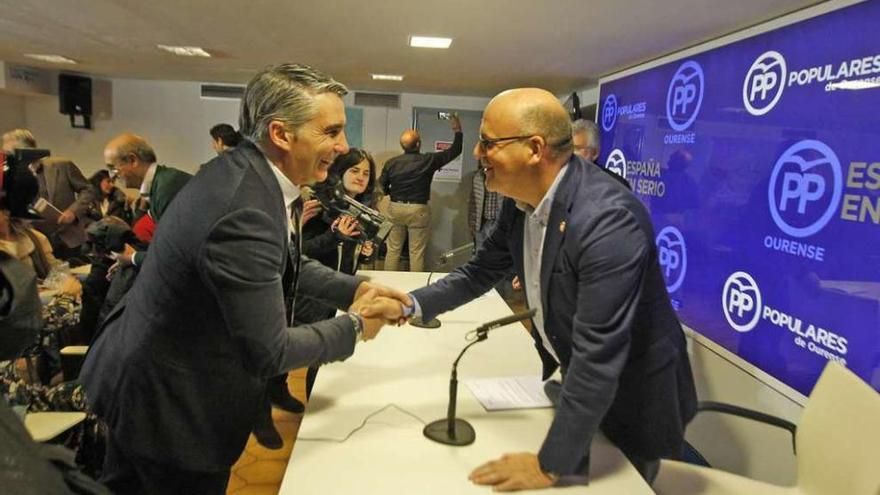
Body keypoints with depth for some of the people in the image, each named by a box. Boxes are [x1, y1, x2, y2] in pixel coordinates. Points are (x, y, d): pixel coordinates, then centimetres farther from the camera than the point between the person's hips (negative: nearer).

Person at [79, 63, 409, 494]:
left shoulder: (245, 170, -5)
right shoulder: (245, 211, -34)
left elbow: (278, 264, 8)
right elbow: (267, 353, -29)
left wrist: (355, 289, -3)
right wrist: (354, 325, -15)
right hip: (169, 404, -9)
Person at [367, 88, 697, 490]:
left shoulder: (608, 220, -35)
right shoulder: (521, 199, -10)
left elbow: (598, 355, -34)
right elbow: (481, 271, 4)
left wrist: (553, 465, -27)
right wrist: (411, 305, -10)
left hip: (631, 395, -6)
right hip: (572, 377, 7)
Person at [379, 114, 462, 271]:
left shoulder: (391, 163, -2)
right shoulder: (428, 160, -8)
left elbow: (381, 187, 5)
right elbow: (454, 151, 2)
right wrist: (458, 130, 15)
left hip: (395, 208, 3)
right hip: (418, 210, -3)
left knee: (393, 250, 11)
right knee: (416, 253, 4)